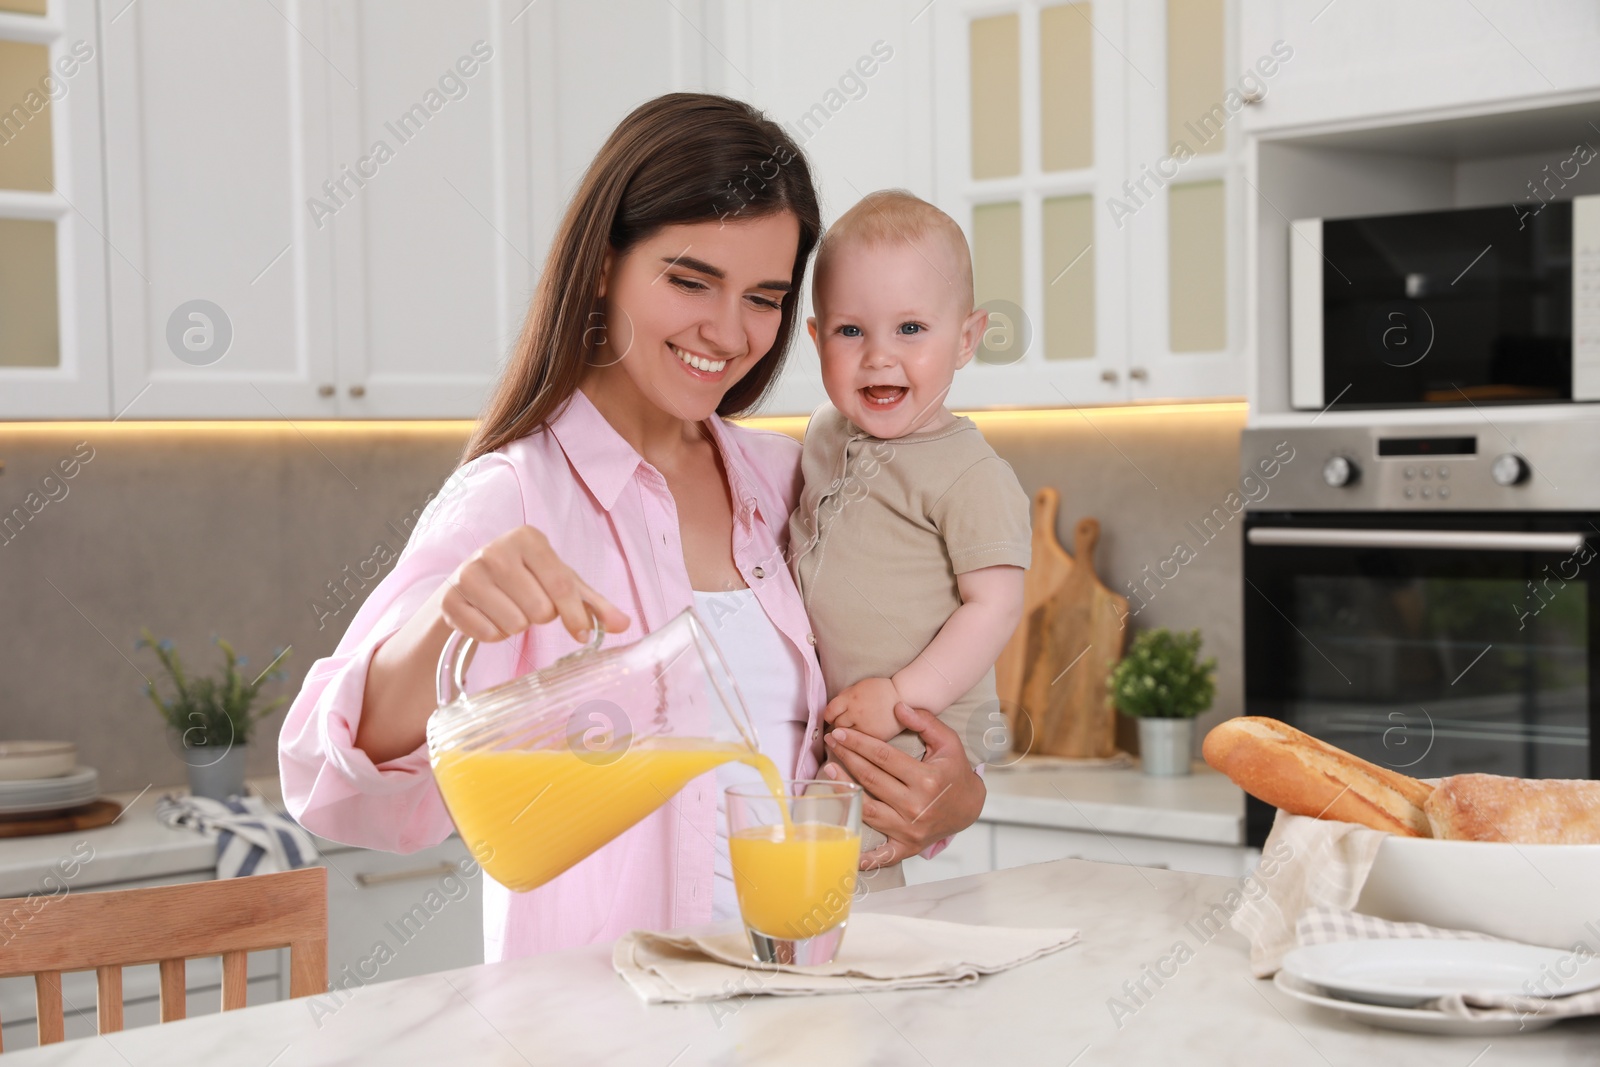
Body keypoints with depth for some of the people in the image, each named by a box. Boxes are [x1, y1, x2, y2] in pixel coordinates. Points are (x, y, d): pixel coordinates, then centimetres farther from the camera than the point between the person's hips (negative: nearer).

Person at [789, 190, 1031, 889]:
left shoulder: (969, 474, -15)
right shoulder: (827, 436, 8)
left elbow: (995, 605, -18)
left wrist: (904, 695, -22)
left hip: (915, 734, -7)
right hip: (826, 720, 7)